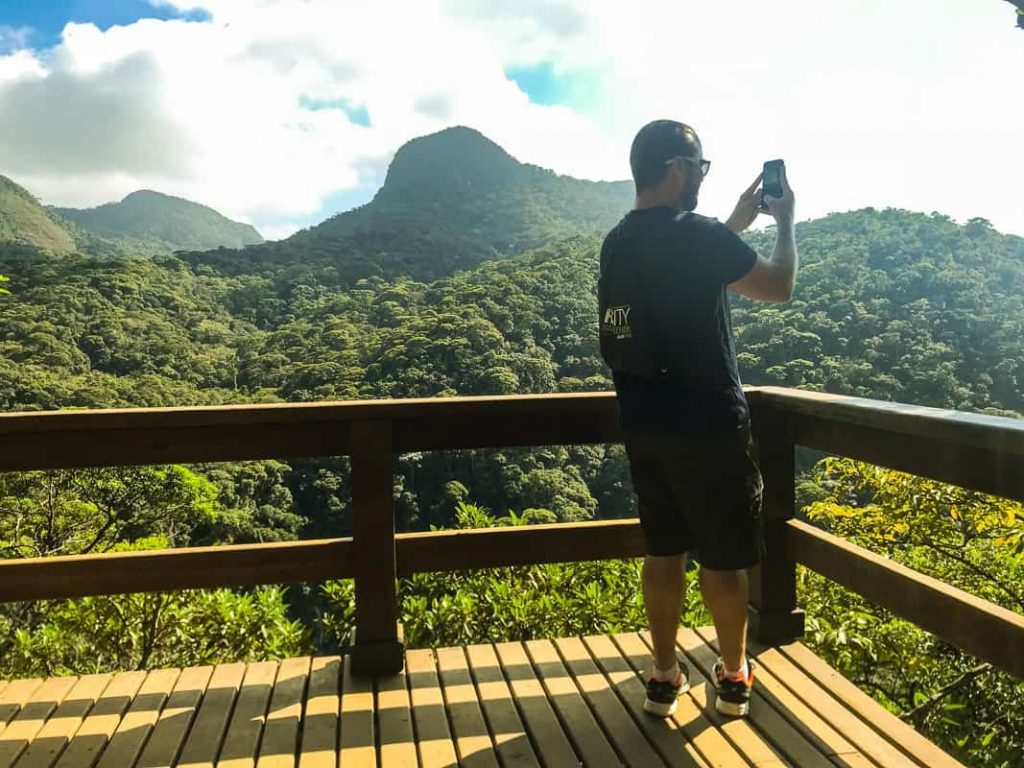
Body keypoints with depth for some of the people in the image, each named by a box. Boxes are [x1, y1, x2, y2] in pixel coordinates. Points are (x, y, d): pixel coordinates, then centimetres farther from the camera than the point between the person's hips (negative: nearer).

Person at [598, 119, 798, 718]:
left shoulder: (619, 243, 7)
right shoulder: (695, 234, -17)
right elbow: (780, 286, -6)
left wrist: (737, 223, 24)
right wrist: (786, 221, 9)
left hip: (644, 426, 7)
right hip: (709, 426, -7)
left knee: (665, 551, 15)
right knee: (723, 557, 9)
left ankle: (665, 676, 23)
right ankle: (735, 677, 25)